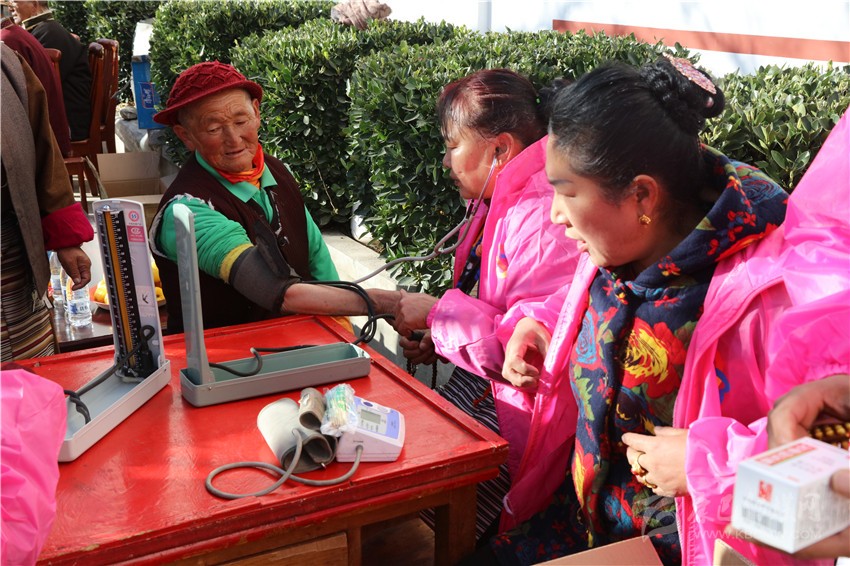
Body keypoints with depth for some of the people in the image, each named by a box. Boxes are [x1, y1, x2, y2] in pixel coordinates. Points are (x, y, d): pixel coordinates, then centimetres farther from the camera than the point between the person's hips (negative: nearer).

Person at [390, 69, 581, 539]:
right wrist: (437, 339, 4)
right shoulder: (495, 204, 10)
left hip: (518, 408, -9)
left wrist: (437, 312, -18)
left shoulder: (545, 221, -24)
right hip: (479, 382, 10)